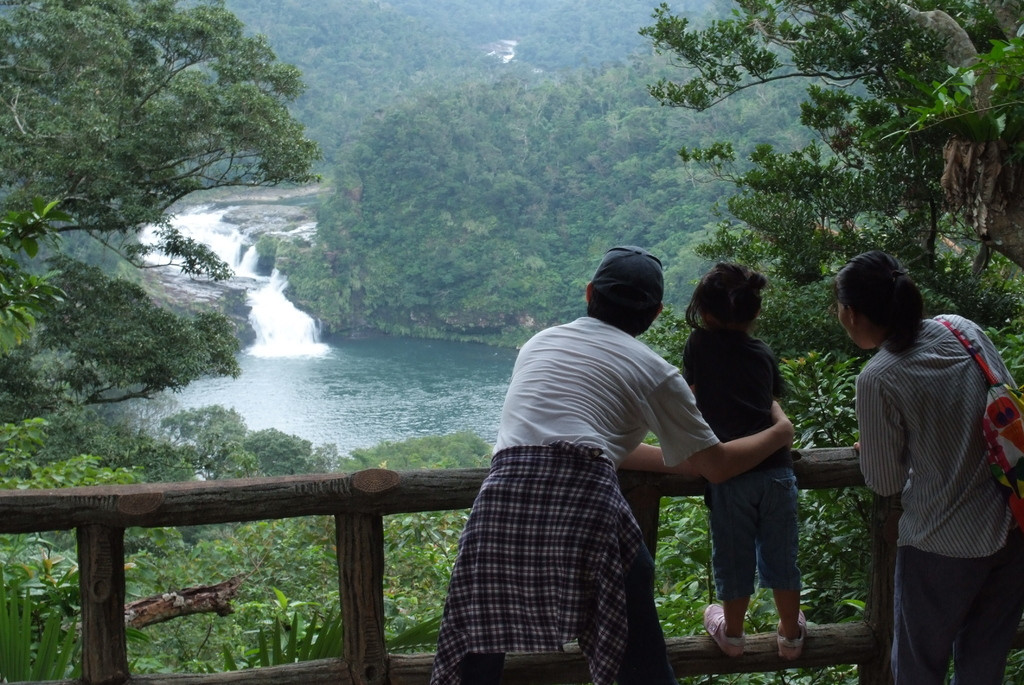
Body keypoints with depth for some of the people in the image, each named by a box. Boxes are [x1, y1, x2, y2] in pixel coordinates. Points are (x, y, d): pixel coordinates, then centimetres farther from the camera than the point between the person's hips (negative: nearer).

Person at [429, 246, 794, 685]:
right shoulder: (653, 371, 14)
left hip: (503, 494, 3)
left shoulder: (539, 343, 28)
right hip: (585, 500, -3)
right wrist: (780, 433, 36)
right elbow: (717, 466, 18)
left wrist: (683, 460, 41)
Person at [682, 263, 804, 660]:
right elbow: (775, 405, 16)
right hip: (775, 466, 3)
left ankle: (732, 633, 29)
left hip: (730, 472, -3)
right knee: (780, 555, 15)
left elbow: (693, 399, 12)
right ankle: (791, 634, 28)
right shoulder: (764, 354, 12)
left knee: (733, 559, 11)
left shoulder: (699, 344, 3)